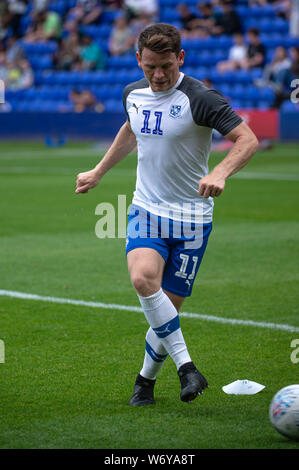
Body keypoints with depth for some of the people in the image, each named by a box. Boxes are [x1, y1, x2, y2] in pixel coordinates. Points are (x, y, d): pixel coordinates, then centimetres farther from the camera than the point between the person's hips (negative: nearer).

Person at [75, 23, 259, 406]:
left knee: (168, 306, -1)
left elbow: (248, 139, -19)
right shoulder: (133, 94, 3)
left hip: (190, 218, -3)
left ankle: (147, 378, 24)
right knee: (143, 278, -26)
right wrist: (99, 171, 31)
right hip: (146, 209, 4)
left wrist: (219, 173, -37)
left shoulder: (198, 99, -16)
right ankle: (185, 365, -21)